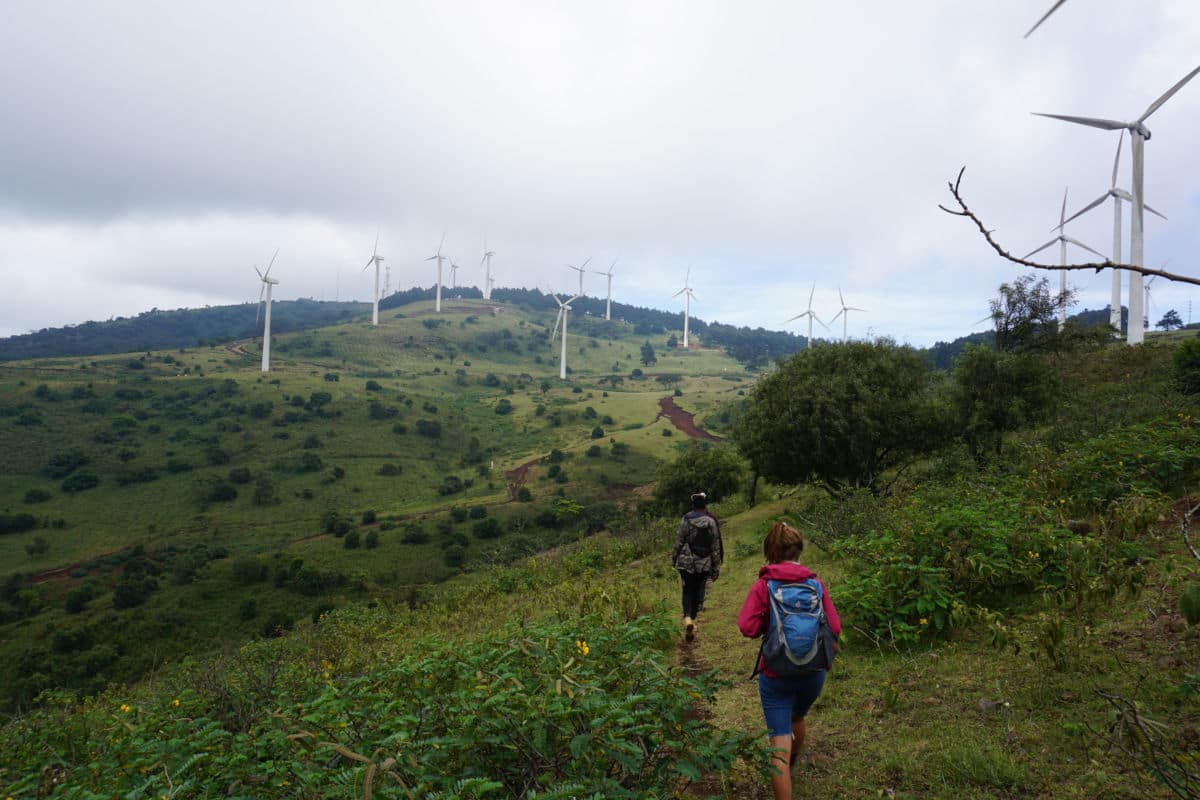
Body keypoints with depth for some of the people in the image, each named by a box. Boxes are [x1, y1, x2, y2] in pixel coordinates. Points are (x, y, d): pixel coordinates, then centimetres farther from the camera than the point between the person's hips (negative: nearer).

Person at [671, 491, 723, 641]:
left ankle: (687, 617, -14)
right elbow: (716, 546, 0)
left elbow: (679, 541, -4)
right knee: (698, 591, 13)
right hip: (704, 564, 1)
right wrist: (716, 567, 7)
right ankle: (693, 617, 15)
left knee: (688, 590, 7)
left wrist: (674, 559, 9)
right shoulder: (712, 521, -4)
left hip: (686, 562, -1)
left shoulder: (686, 519, -7)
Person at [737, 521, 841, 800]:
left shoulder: (764, 585, -11)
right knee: (797, 718, 33)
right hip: (813, 672, 5)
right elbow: (834, 627, -5)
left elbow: (747, 627, -19)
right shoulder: (815, 583, -4)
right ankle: (791, 766, 59)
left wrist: (769, 623, 1)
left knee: (780, 743, 1)